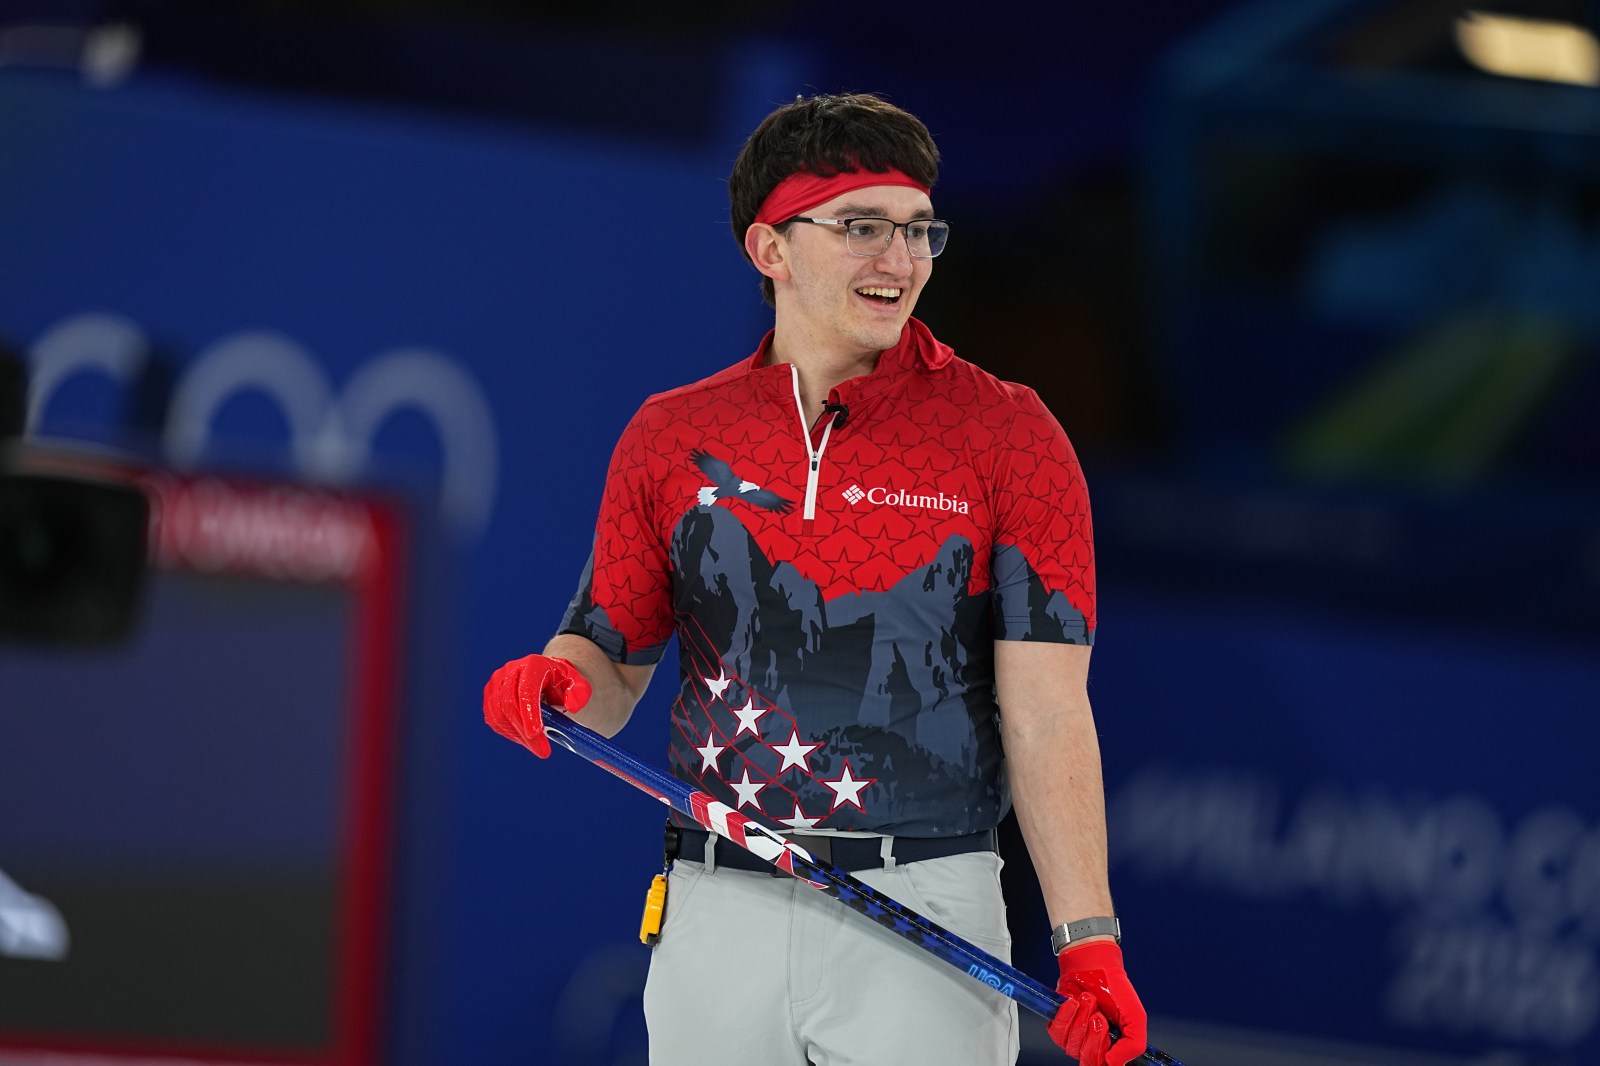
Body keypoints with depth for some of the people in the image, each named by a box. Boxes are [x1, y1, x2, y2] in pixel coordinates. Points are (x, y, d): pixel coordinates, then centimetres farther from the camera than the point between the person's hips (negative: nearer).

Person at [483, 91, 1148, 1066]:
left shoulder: (1010, 437, 0)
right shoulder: (670, 438, 9)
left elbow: (1046, 711, -6)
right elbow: (614, 663, 16)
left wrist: (1088, 944, -16)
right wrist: (559, 677, -9)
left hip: (924, 918, -2)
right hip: (719, 919, 3)